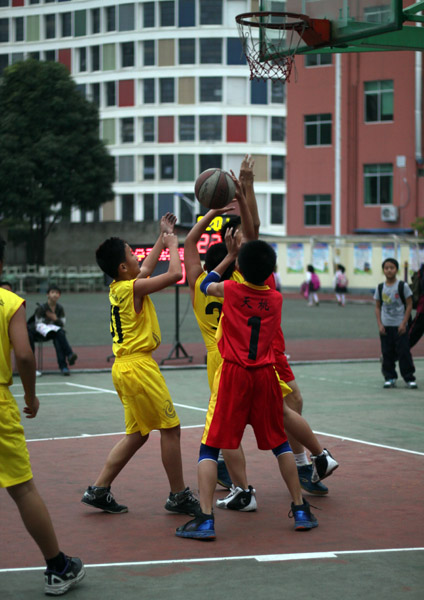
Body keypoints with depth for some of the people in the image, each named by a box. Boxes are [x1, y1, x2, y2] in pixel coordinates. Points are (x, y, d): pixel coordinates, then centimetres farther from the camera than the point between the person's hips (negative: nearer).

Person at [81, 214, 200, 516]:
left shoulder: (119, 287, 11)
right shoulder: (133, 287, -14)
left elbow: (147, 268, 30)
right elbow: (175, 274, -17)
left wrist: (163, 237, 33)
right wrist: (173, 244, -1)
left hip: (126, 367, 10)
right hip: (138, 366, -10)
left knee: (137, 434, 15)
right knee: (171, 428, -1)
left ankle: (99, 490, 13)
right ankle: (179, 496, 6)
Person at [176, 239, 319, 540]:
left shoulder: (230, 289, -5)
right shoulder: (276, 299, 4)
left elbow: (206, 285, 18)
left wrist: (232, 255, 28)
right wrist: (241, 254, 27)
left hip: (233, 373, -3)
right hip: (265, 376, 3)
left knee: (210, 446, 0)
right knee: (279, 442, 19)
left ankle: (206, 519, -11)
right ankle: (300, 510, 21)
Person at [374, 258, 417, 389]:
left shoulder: (403, 286, -4)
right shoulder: (380, 288, 4)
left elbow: (409, 305, -3)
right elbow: (378, 307, 9)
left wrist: (404, 323, -9)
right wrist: (380, 324, -2)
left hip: (400, 326, -3)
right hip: (385, 326, 3)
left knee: (404, 352, -4)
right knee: (387, 353, 4)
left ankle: (409, 379, 3)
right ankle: (390, 378, 13)